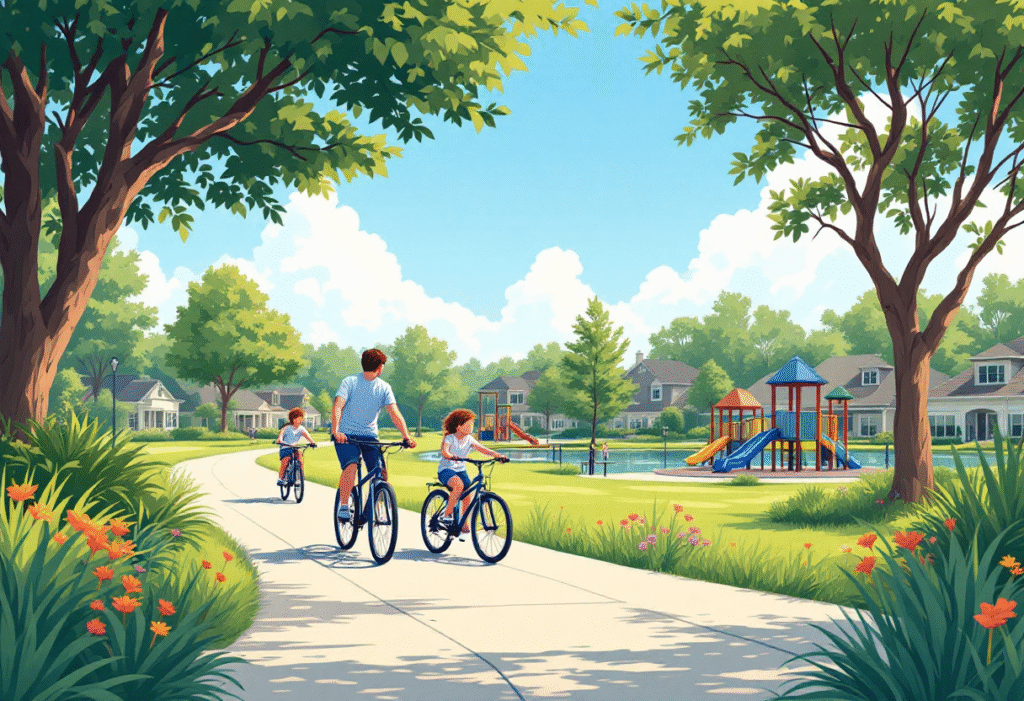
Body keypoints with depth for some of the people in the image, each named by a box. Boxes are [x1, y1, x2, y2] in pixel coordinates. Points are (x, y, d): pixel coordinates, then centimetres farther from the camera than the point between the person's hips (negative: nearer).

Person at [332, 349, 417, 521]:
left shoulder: (384, 388, 2)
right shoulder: (350, 382, -8)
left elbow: (394, 413, -9)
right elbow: (338, 407, -20)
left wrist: (406, 436, -26)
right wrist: (336, 431, -38)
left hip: (369, 435, 4)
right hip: (346, 435, -4)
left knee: (381, 472, -12)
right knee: (351, 466, -28)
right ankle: (343, 506, -19)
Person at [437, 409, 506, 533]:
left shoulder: (469, 439, 2)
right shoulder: (449, 438, -12)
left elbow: (482, 449, -10)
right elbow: (444, 451, -29)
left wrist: (496, 455, -27)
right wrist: (450, 456, -53)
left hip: (461, 470, 6)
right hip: (445, 470, -6)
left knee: (468, 495, -12)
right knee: (459, 485, -34)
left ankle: (464, 523, 5)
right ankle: (447, 515, -22)